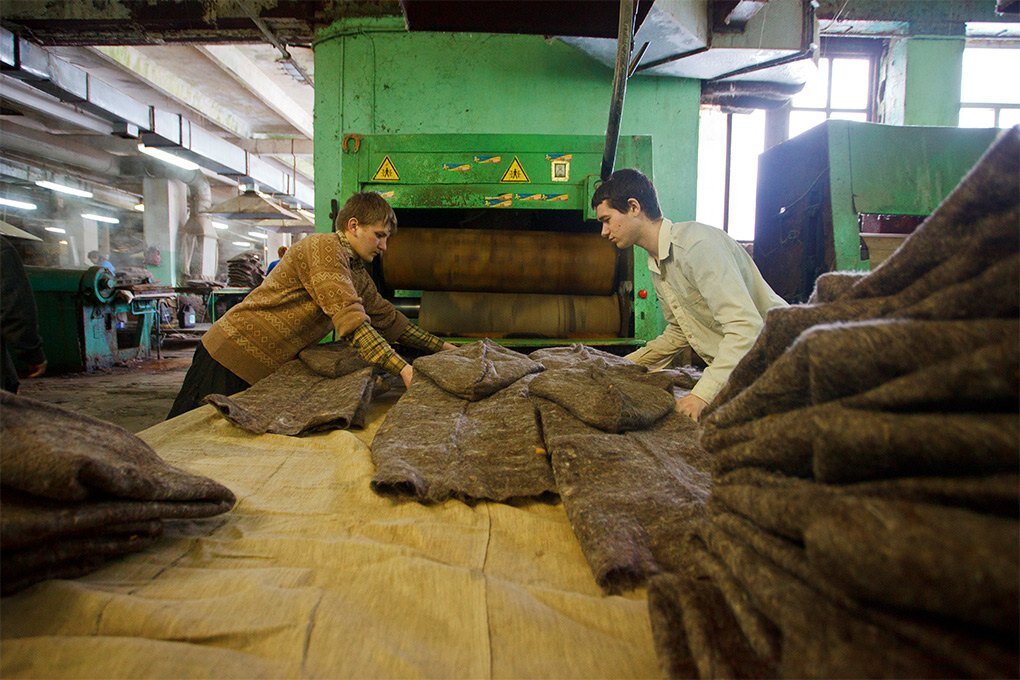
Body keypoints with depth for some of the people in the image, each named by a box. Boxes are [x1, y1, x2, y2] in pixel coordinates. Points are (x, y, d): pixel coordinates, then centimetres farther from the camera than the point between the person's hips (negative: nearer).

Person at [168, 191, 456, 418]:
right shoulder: (323, 247, -18)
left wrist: (441, 346, 14)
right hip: (234, 355, -9)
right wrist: (402, 369, -35)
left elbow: (388, 319, 18)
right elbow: (350, 319, -29)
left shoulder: (360, 274, 13)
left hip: (268, 371, 9)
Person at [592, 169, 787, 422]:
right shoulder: (656, 263, 9)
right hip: (734, 370, 8)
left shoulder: (696, 243, -22)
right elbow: (679, 332, 20)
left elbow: (745, 325, -30)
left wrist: (703, 394, -35)